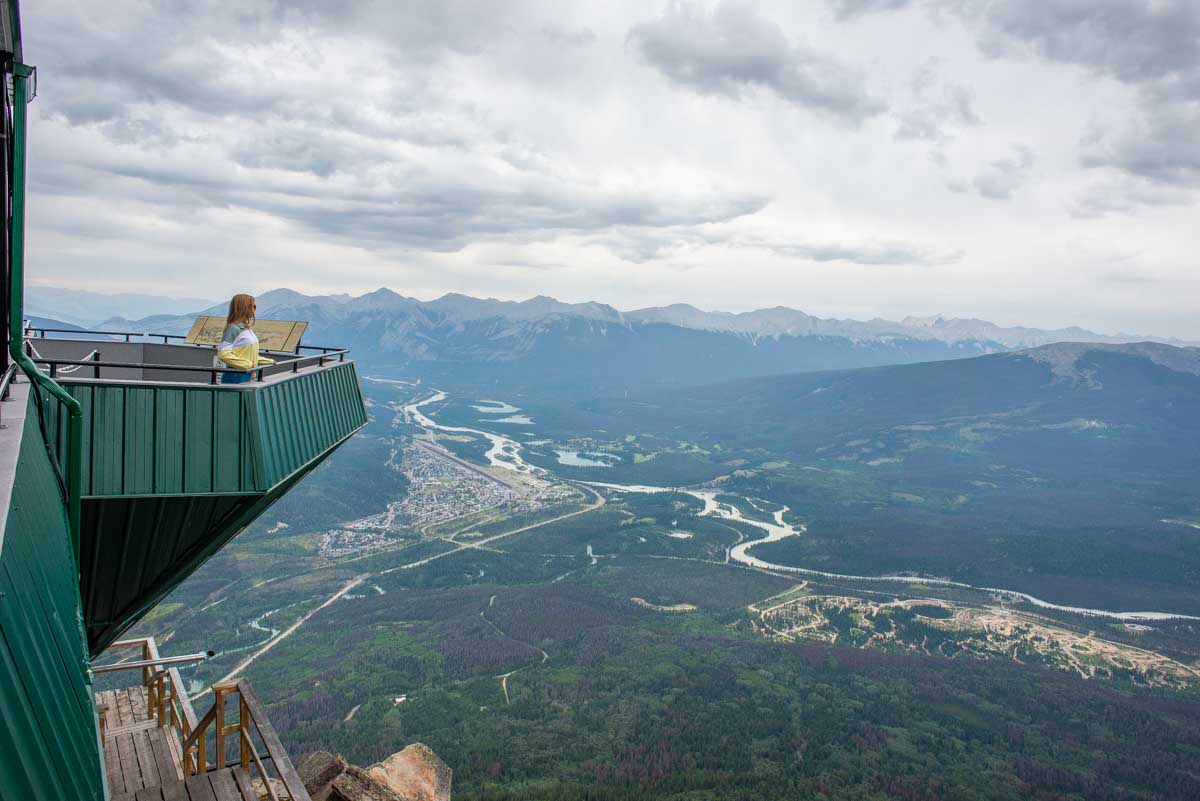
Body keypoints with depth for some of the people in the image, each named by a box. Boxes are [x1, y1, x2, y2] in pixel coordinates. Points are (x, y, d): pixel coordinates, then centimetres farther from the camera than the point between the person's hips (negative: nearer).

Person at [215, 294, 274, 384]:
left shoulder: (247, 328, 14)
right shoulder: (234, 328, -13)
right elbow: (223, 354, -21)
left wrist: (269, 362, 18)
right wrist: (246, 364, -24)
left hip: (247, 376, 9)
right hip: (235, 377, -9)